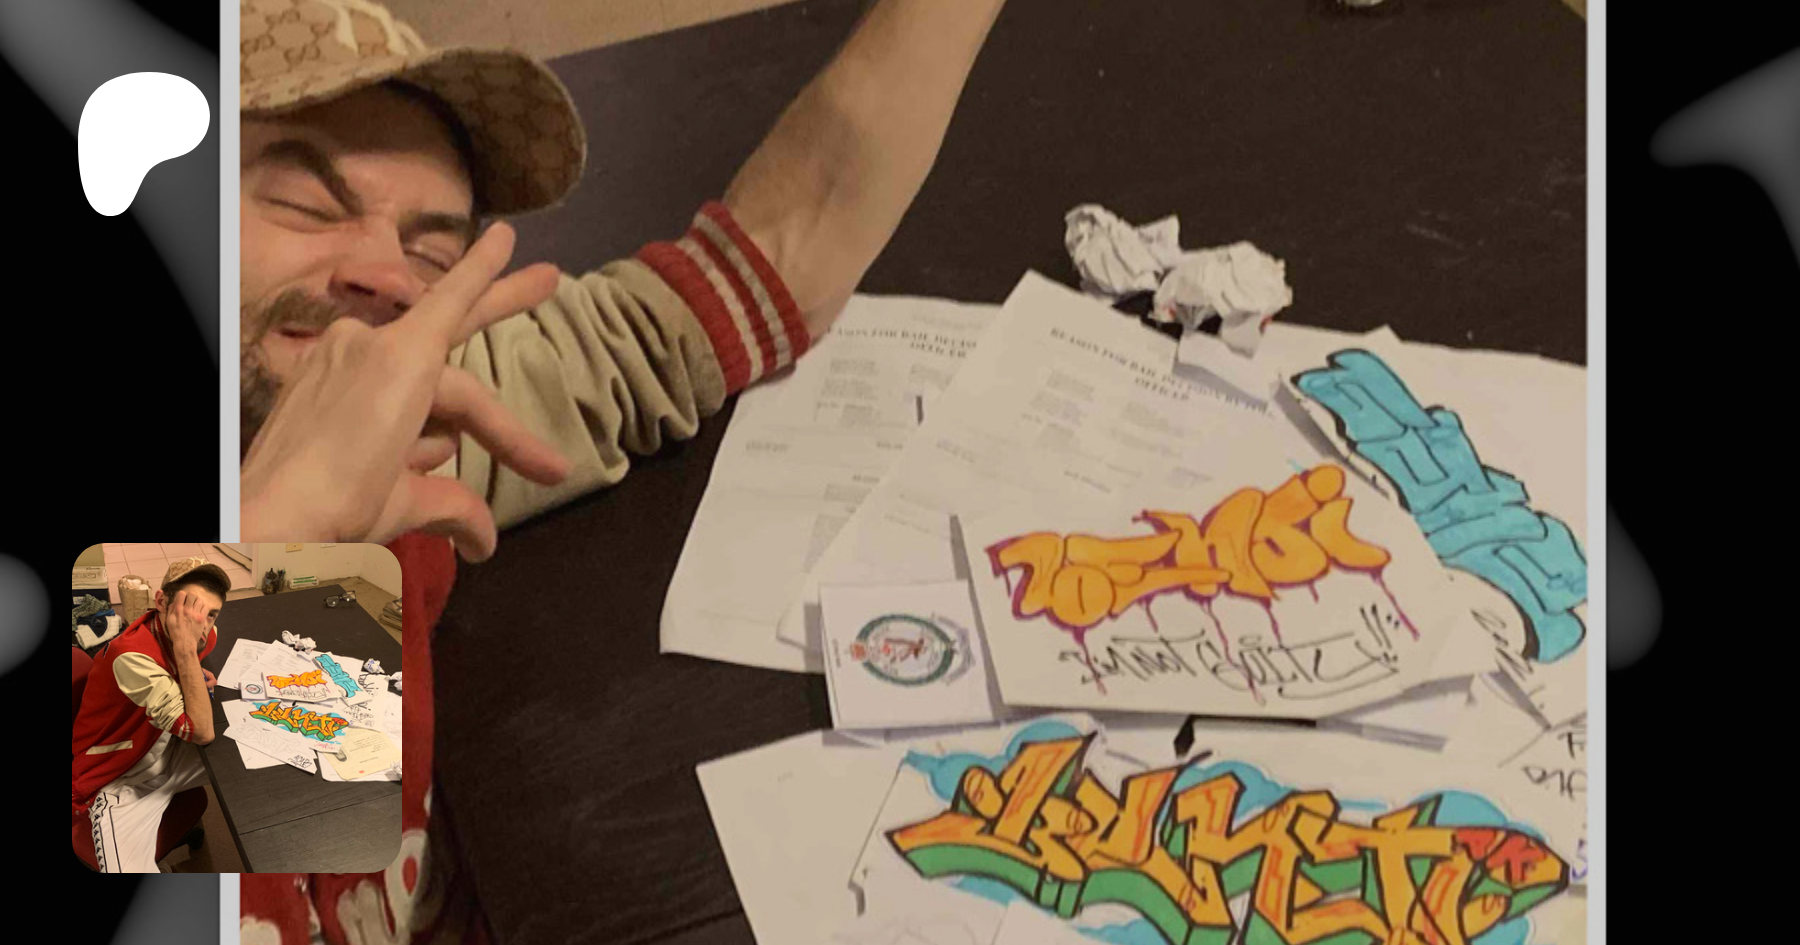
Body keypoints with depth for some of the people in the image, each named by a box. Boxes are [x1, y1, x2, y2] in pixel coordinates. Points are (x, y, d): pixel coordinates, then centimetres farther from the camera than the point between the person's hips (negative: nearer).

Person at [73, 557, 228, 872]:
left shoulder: (205, 634, -9)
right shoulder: (131, 655, -31)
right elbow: (201, 732, -31)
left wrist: (199, 677, -4)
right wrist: (186, 648, -36)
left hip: (171, 751, 8)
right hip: (121, 782, -8)